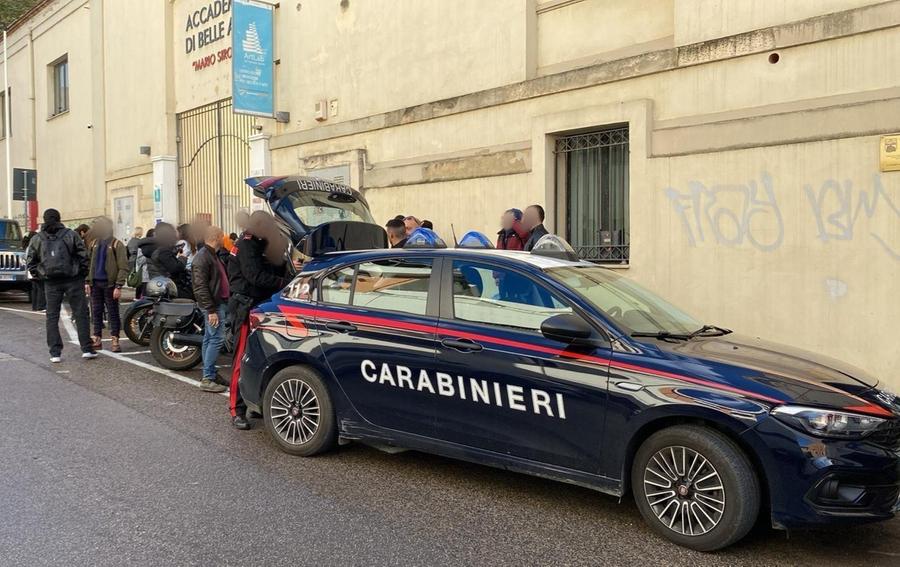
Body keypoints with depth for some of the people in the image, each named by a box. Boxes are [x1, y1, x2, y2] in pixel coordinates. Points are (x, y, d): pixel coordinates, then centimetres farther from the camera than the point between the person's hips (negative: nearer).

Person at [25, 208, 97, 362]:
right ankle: (86, 349, 1)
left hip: (51, 283, 2)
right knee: (80, 314, 4)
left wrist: (39, 275, 13)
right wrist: (82, 273, 5)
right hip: (72, 280, -1)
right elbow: (83, 255, -5)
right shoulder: (71, 235, -1)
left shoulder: (37, 239, 6)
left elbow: (30, 261, 5)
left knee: (52, 317, 8)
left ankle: (55, 353, 5)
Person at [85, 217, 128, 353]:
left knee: (113, 313, 1)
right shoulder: (95, 243, 12)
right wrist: (87, 281, 7)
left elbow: (123, 267, -10)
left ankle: (115, 340, 6)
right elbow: (88, 263, 16)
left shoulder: (117, 244, -7)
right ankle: (97, 339, 17)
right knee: (96, 312, 9)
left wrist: (119, 286, -17)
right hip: (95, 284, 6)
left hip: (109, 284, -6)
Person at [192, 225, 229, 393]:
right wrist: (211, 310, -23)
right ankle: (207, 379, -8)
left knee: (210, 338, 14)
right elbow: (200, 287, -21)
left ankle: (210, 374, 21)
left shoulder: (213, 255, 16)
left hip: (219, 302, 10)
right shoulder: (202, 257, -16)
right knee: (216, 339, -11)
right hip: (213, 305, -10)